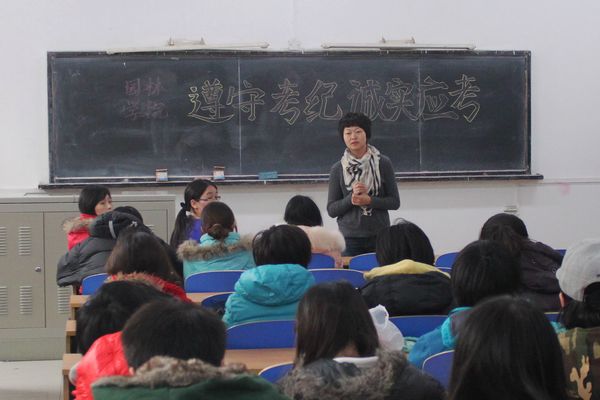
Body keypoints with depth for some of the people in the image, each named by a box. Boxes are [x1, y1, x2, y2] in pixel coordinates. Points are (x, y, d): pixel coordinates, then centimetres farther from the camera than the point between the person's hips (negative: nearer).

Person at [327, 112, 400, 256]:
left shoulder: (383, 163, 1)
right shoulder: (338, 169, 3)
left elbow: (394, 202, 2)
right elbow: (331, 210, 3)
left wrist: (369, 200, -13)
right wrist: (351, 198, -13)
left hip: (380, 237, 0)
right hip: (349, 239, 0)